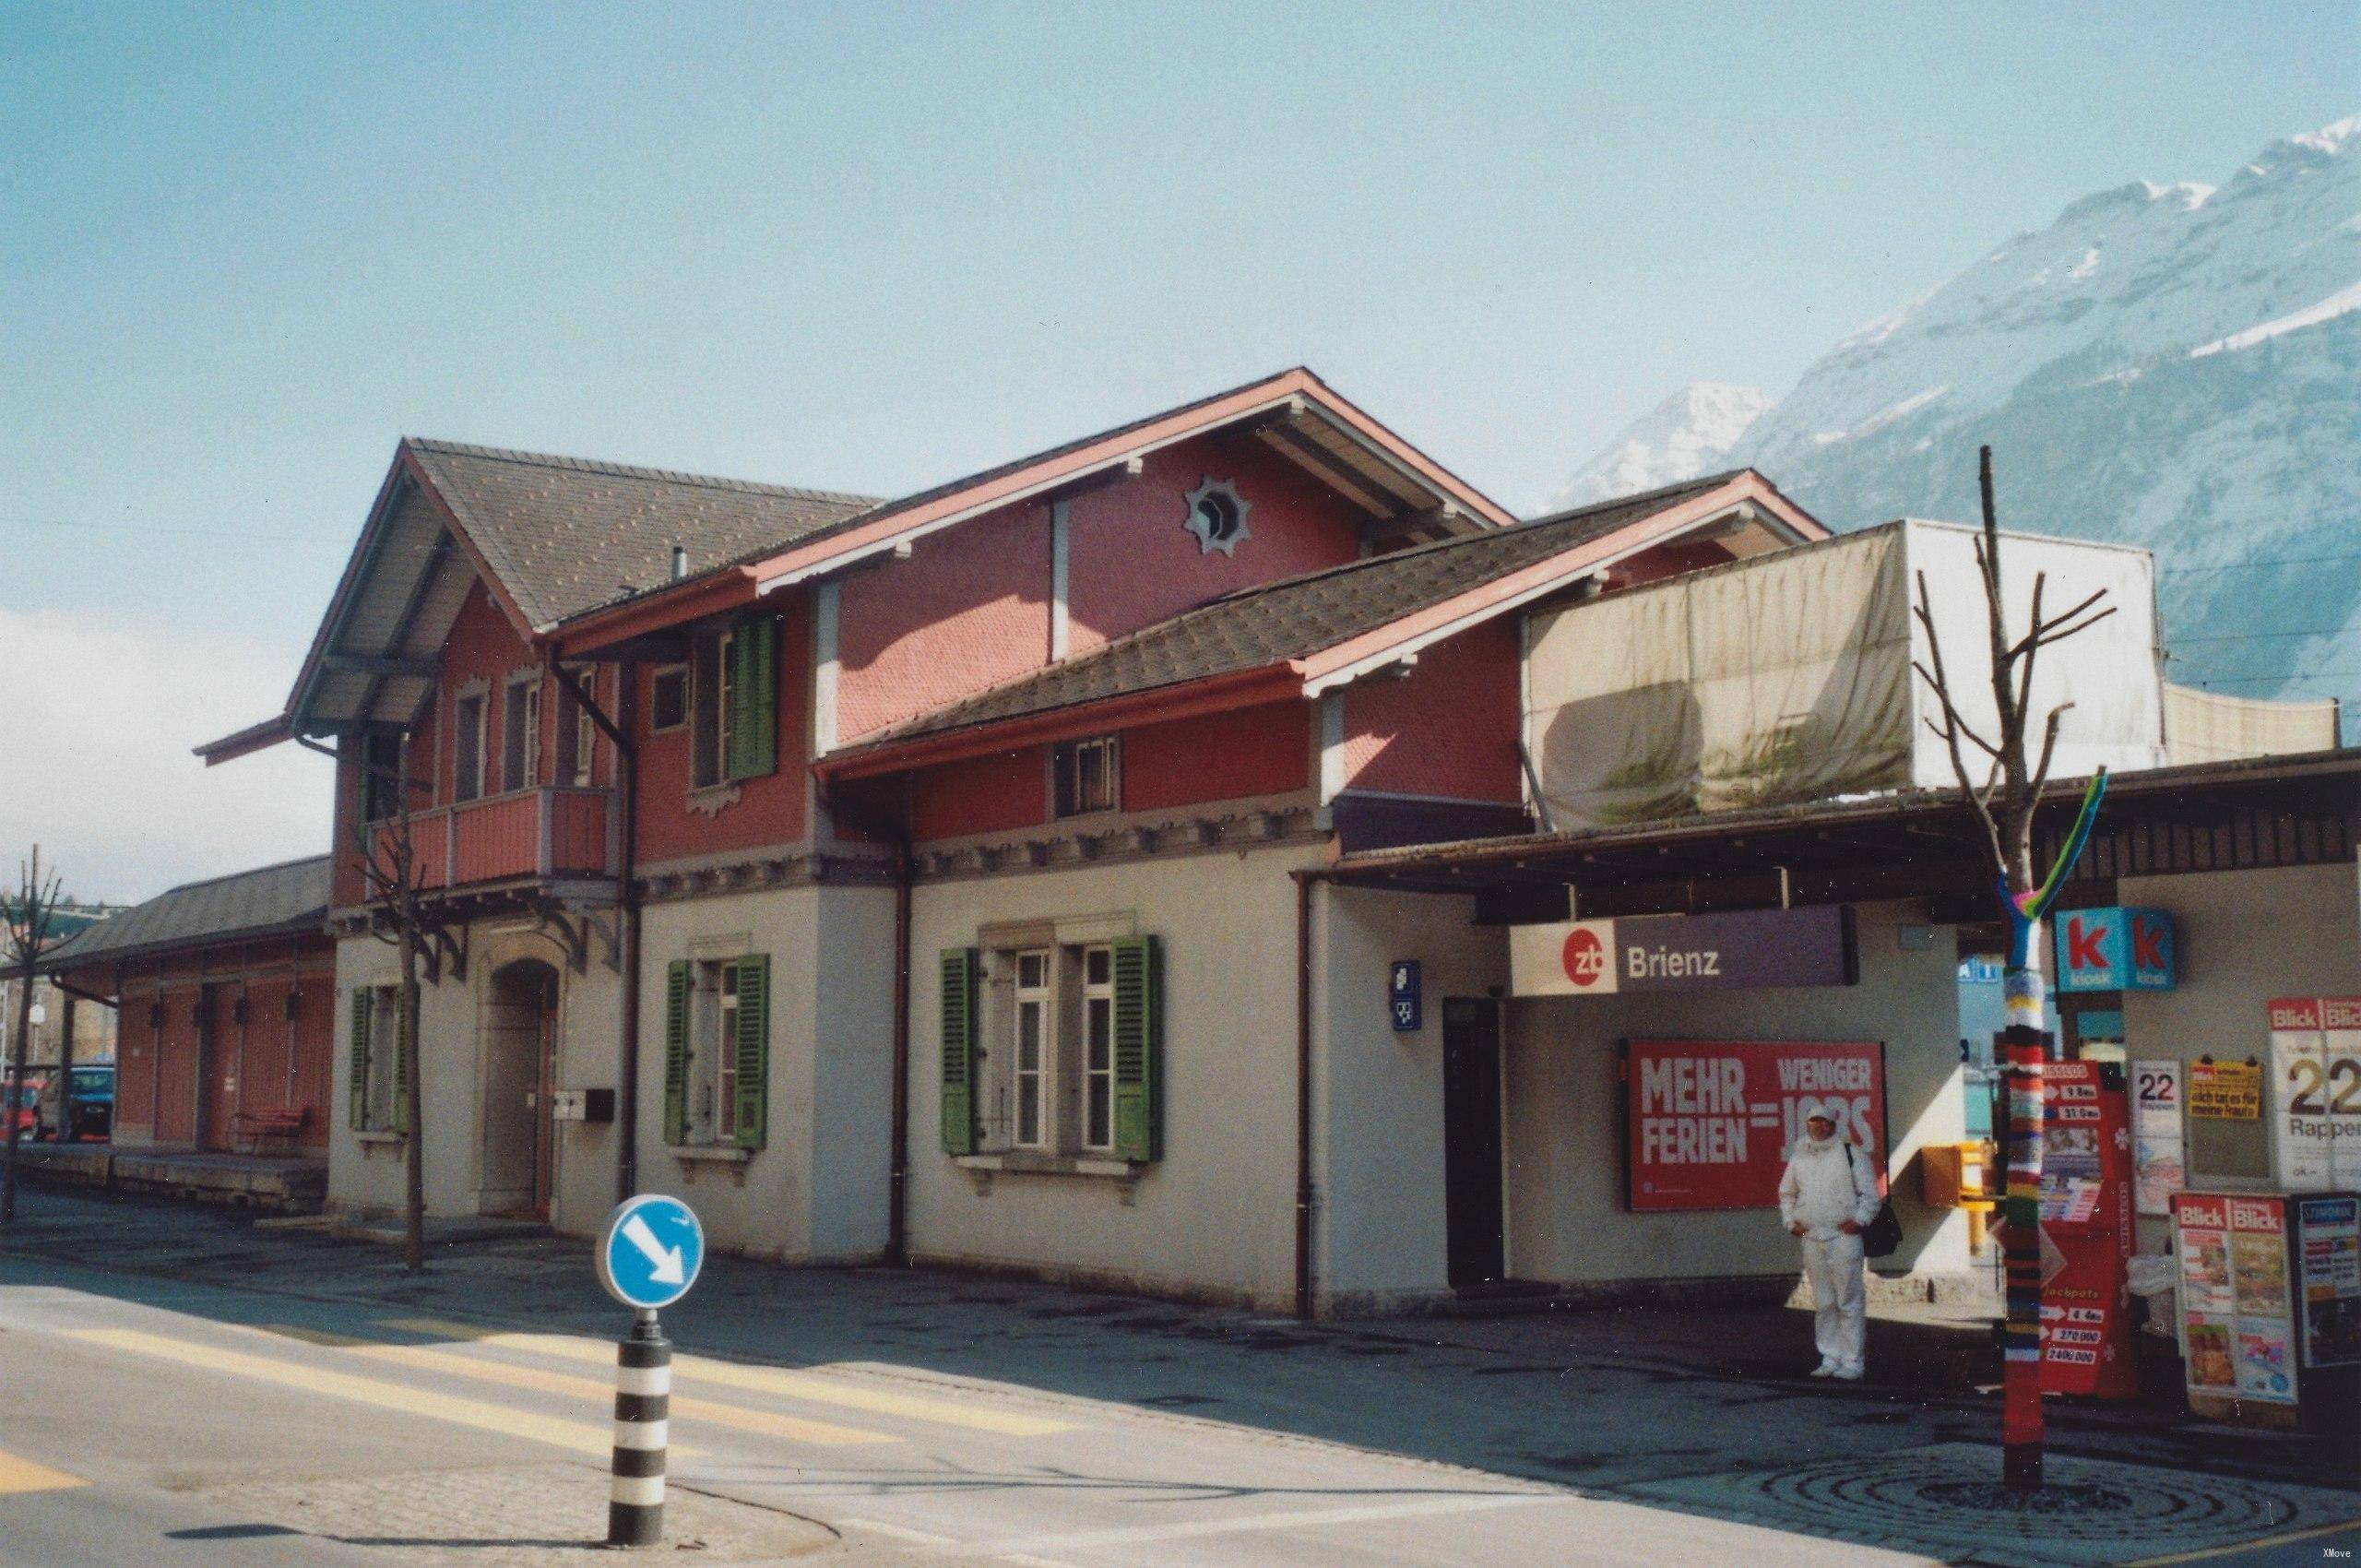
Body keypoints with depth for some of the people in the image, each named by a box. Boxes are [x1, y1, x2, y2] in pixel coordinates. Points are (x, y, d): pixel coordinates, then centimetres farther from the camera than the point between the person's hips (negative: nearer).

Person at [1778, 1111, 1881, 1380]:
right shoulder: (1798, 1158, 12)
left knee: (1849, 1301, -5)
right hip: (1811, 1238, 5)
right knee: (1823, 1303, 8)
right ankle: (1830, 1358, 15)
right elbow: (1786, 1193, 25)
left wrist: (1859, 1220, -10)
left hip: (1844, 1236, -5)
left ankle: (1852, 1361, -2)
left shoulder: (1851, 1154, -1)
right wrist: (1791, 1221, 14)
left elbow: (1869, 1194, -1)